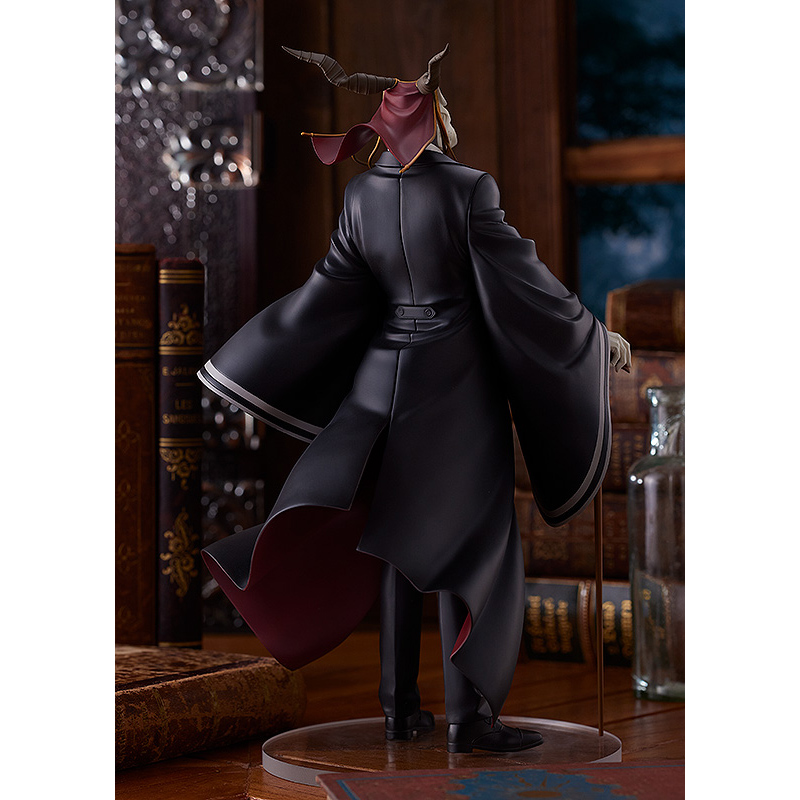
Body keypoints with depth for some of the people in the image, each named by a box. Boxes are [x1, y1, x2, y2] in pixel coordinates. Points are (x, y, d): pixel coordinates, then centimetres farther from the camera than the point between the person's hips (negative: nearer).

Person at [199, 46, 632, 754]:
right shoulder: (468, 190, -16)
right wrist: (597, 339, 1)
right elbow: (525, 285, -13)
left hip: (387, 378, 5)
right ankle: (469, 715, 0)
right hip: (460, 385, -5)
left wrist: (242, 367, 9)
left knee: (399, 543, 12)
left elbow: (332, 292, 0)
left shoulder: (364, 194, -1)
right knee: (470, 548, 0)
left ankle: (401, 706, 14)